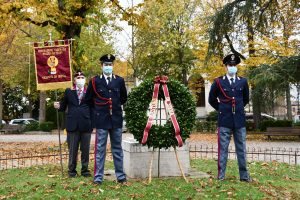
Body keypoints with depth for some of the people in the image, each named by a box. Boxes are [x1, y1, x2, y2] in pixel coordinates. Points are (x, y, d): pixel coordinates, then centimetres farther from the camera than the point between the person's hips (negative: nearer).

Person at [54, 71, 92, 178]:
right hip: (73, 125, 0)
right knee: (72, 150, 7)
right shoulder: (68, 91, 9)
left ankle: (85, 170, 18)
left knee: (85, 149, 7)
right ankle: (72, 170, 18)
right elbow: (63, 106, 10)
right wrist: (58, 106, -10)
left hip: (86, 125, 0)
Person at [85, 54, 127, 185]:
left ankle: (121, 176, 17)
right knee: (100, 149, 3)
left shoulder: (120, 80, 6)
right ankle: (98, 177, 10)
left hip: (116, 119, 2)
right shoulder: (95, 81, 0)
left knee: (117, 149, 9)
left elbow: (123, 98, 19)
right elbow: (88, 99, 10)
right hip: (101, 120, -2)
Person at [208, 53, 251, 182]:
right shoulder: (218, 82, 0)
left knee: (241, 149, 8)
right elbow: (212, 99, 9)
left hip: (240, 120, 3)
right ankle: (221, 175, 8)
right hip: (224, 121, -2)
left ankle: (244, 175, 16)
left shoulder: (243, 81, 7)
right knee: (223, 149, 2)